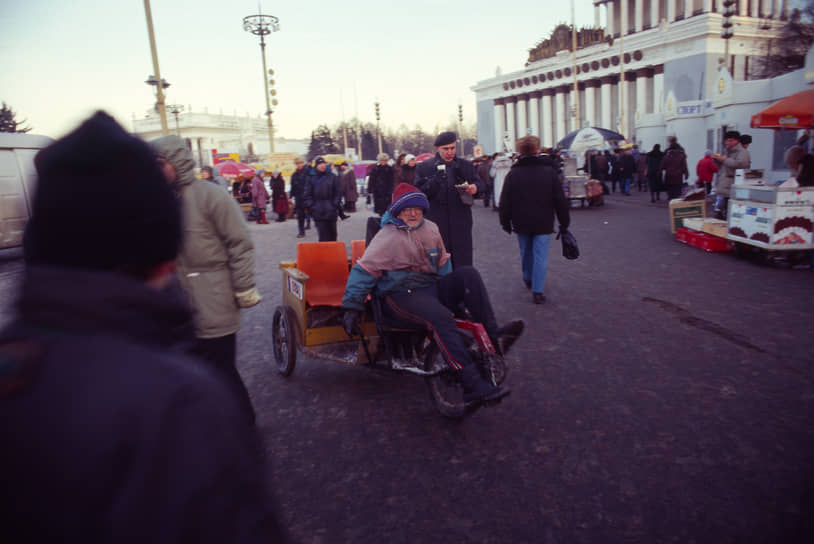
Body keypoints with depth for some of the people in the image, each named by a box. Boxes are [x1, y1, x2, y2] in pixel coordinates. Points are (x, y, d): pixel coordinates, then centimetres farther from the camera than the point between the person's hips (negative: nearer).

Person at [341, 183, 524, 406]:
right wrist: (352, 307, -12)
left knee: (468, 273, -18)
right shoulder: (388, 236, -4)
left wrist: (454, 293, 21)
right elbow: (364, 270, -7)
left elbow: (443, 264, 26)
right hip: (400, 295, -6)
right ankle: (474, 385, -38)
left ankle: (493, 335, -25)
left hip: (431, 288, 6)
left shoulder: (430, 228, 15)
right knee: (440, 317, -35)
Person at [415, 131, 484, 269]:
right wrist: (437, 178, -18)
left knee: (463, 265, 4)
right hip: (436, 223, -2)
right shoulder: (424, 167, 3)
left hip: (461, 224, 2)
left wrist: (475, 188, -9)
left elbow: (481, 185, 15)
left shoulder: (465, 166, 10)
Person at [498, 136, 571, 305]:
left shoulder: (513, 173, -3)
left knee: (525, 252, 20)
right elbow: (561, 200, -2)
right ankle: (537, 291, -2)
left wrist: (506, 223, 8)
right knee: (540, 256, 0)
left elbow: (505, 202, -2)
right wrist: (564, 222, 7)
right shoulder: (549, 171, -4)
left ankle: (528, 278, 40)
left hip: (521, 223, 2)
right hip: (543, 223, -2)